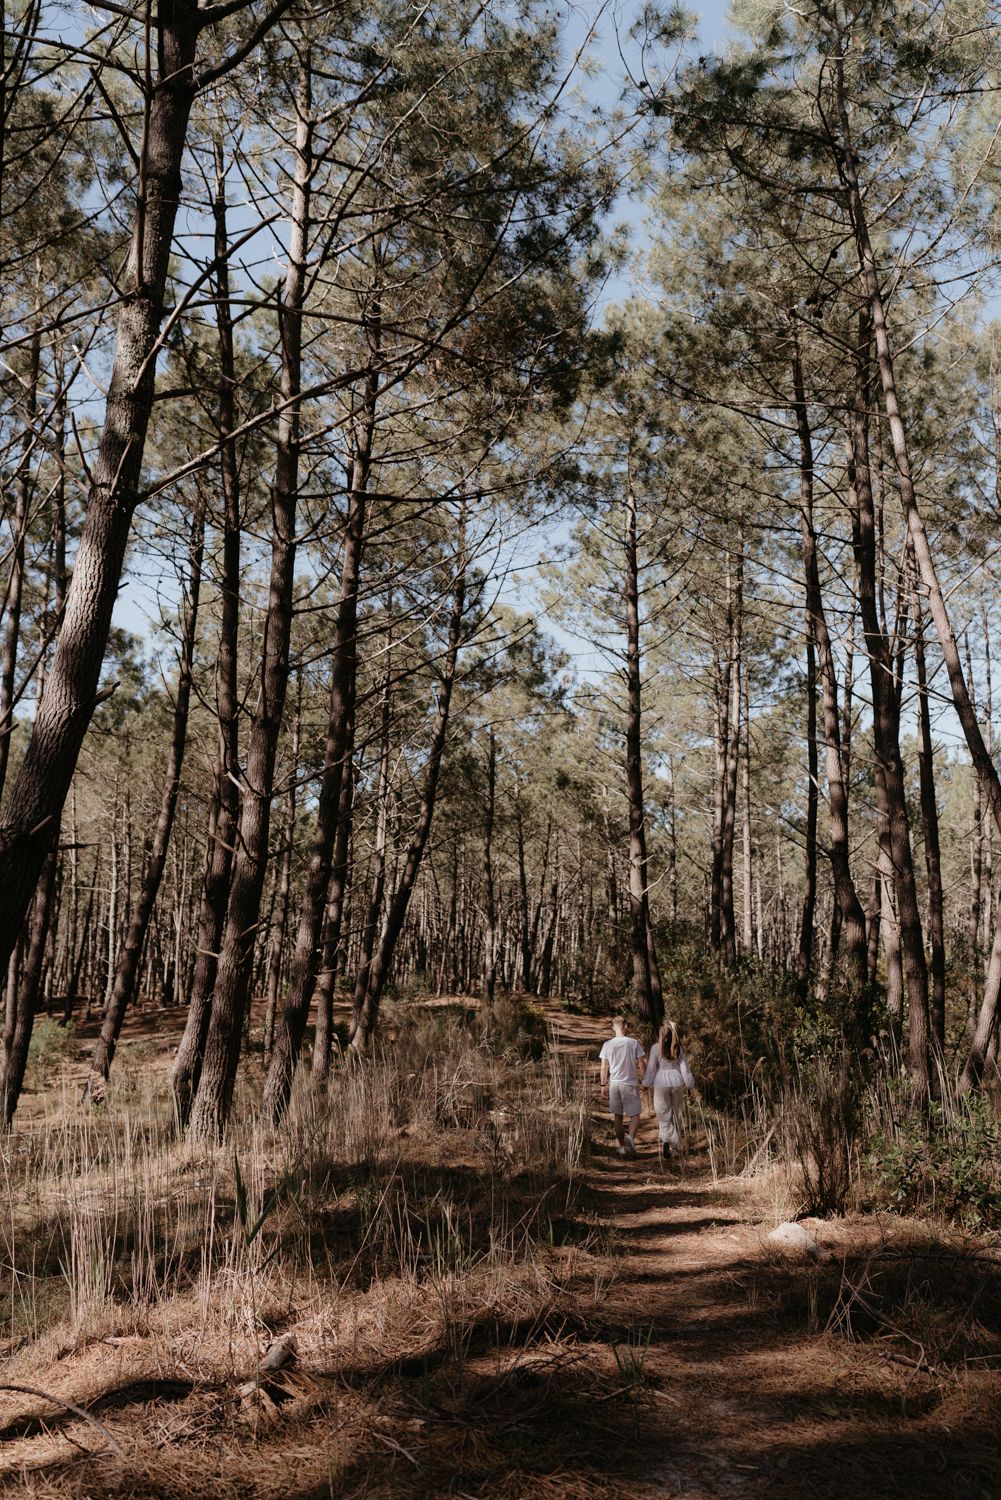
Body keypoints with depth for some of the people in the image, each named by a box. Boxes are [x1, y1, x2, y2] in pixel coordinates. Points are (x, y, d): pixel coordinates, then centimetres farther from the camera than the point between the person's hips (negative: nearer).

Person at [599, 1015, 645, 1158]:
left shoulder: (607, 1044, -1)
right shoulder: (633, 1042, -5)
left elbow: (604, 1068, 1)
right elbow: (641, 1064, -2)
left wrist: (603, 1085, 10)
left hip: (614, 1084, 2)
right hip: (630, 1083, -2)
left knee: (617, 1117, 10)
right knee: (634, 1115, 6)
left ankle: (622, 1146, 12)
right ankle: (631, 1137, -19)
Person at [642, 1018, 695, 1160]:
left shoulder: (656, 1048, -11)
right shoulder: (679, 1048, -2)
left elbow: (651, 1068, -7)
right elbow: (685, 1068, 2)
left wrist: (646, 1084, 7)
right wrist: (690, 1085, 12)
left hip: (661, 1084, -3)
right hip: (677, 1082, 3)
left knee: (664, 1116, 3)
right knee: (676, 1114, 16)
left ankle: (666, 1140, -22)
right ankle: (676, 1145, 24)